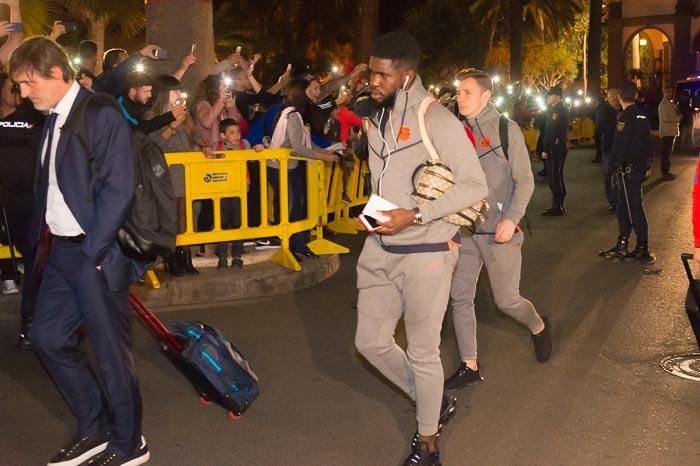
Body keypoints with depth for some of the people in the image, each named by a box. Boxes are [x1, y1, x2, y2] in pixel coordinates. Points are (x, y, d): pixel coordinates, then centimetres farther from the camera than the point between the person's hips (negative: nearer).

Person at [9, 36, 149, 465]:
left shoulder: (101, 115, -13)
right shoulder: (52, 119, 11)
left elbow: (118, 189, -18)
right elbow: (48, 186, 15)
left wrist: (92, 251, -18)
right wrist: (41, 239, 7)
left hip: (94, 252, -9)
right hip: (60, 249, 9)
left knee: (111, 348, 3)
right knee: (49, 336, 14)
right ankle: (94, 428, 30)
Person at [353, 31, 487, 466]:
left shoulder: (438, 120, -15)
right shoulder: (376, 117, 9)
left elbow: (475, 185, -17)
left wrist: (415, 215, -23)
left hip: (426, 251, -7)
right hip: (380, 248, 7)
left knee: (422, 353, 5)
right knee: (371, 341, 11)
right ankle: (435, 401, 34)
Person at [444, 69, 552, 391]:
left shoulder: (506, 129, -6)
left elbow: (525, 181, -7)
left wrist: (512, 218, -20)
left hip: (499, 231, -4)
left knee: (506, 300, 3)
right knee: (460, 297, 3)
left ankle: (538, 327, 36)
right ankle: (469, 367, 15)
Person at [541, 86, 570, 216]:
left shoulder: (556, 110, -16)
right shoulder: (563, 109, 15)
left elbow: (552, 132, -22)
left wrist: (546, 149, -20)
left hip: (555, 148, -10)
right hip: (560, 147, 10)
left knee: (553, 177, -6)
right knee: (558, 176, 15)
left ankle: (557, 207, -4)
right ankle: (560, 205, 23)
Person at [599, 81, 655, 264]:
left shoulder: (625, 117, -15)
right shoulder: (642, 115, 11)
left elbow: (620, 146, -19)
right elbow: (647, 142, 15)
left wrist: (614, 166, -11)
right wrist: (646, 164, 20)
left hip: (628, 168, -8)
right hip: (641, 166, 8)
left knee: (634, 208, -4)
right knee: (624, 206, 15)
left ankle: (643, 250, 0)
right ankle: (622, 246, 21)